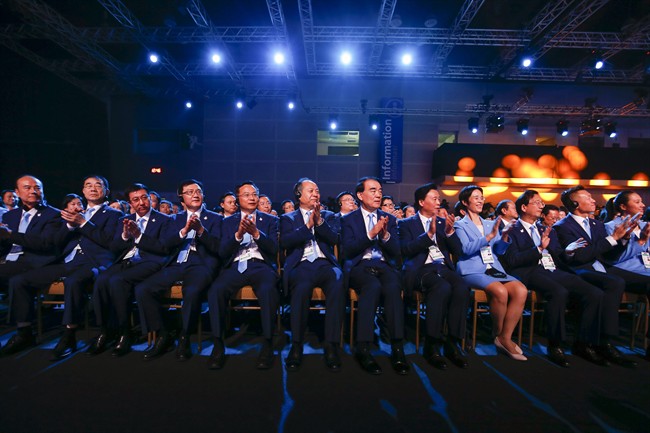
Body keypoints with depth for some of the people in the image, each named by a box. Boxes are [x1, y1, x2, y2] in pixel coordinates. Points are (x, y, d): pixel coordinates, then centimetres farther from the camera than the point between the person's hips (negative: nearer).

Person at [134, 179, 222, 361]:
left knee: (192, 291, -36)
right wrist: (184, 230, -12)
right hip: (177, 264, 5)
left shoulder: (215, 218, 10)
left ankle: (184, 339, -13)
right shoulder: (177, 218, 22)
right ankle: (162, 335, -1)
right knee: (142, 289, -17)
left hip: (201, 265, -4)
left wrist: (201, 230, -17)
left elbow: (217, 248, -2)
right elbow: (167, 243, 6)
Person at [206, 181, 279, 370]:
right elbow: (222, 252, 7)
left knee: (268, 290, -36)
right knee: (215, 290, -30)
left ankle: (267, 344, -22)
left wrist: (256, 233, -14)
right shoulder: (228, 222, 19)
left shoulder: (270, 220, 15)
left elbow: (274, 249, 2)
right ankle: (218, 344, -17)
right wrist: (238, 234, -10)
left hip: (261, 265, -1)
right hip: (235, 266, 2)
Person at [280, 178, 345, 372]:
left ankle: (331, 345, -26)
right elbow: (284, 242, 0)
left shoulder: (328, 215, 23)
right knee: (302, 287, -36)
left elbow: (335, 239, 5)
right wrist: (307, 225, -7)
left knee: (338, 284, -33)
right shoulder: (288, 218, 19)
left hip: (325, 263, 2)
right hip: (301, 265, -1)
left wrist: (319, 221, -7)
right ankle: (296, 345, -22)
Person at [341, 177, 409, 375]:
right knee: (373, 286, -35)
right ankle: (363, 349, -28)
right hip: (359, 266, -2)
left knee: (393, 287, -32)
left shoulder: (389, 219, 17)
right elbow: (348, 250, -5)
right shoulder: (348, 219, 9)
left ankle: (397, 349, -27)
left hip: (384, 265, 3)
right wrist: (371, 234, -15)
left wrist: (385, 235, -12)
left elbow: (395, 251, 8)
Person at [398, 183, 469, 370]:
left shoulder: (443, 221, 20)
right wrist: (429, 234, -16)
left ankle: (452, 344, -17)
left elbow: (458, 251, 12)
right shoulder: (406, 224, 9)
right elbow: (406, 250, -8)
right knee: (443, 288, -34)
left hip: (443, 267, 4)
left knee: (462, 288, -28)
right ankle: (432, 345, -21)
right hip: (421, 269, -4)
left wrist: (450, 231, -6)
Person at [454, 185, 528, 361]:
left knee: (521, 290, -22)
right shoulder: (460, 225, 5)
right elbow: (466, 249, -12)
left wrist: (504, 236, -3)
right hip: (473, 270, -6)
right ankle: (497, 333, -6)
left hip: (494, 269, 6)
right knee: (500, 291, -32)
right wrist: (489, 236, -21)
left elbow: (498, 251, 17)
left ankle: (505, 338, -13)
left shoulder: (490, 223, 23)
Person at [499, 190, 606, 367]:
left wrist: (568, 251, 2)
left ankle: (583, 344, 0)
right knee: (559, 292, -35)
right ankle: (555, 346, -16)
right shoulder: (512, 231, 4)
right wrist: (539, 248, -16)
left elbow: (559, 257, 24)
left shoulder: (548, 230, 27)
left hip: (555, 271, 7)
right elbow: (512, 260, -9)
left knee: (595, 293, -16)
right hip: (531, 273, -7)